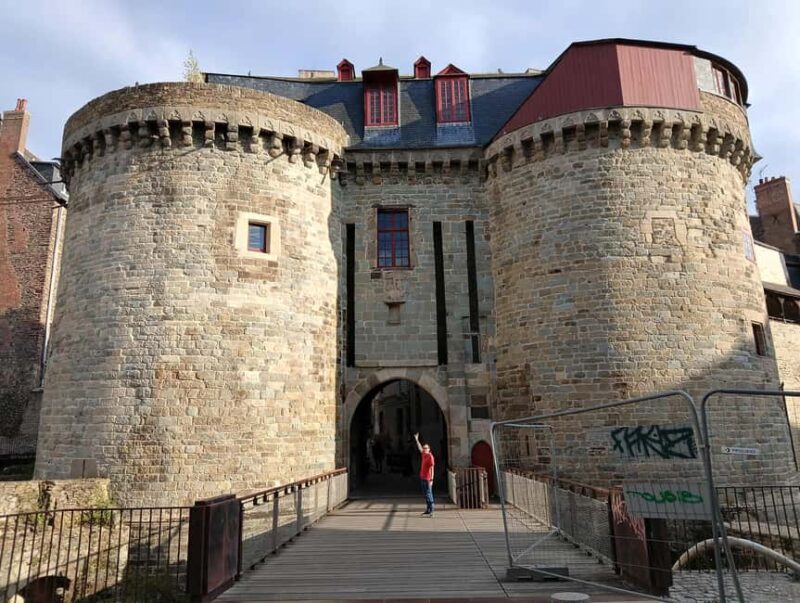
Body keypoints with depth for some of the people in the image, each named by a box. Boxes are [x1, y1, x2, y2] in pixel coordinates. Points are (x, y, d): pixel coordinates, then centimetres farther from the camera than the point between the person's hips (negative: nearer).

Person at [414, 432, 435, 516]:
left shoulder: (430, 456, -13)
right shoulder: (423, 455, 9)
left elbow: (432, 468, -16)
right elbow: (420, 448, 26)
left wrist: (431, 479, -20)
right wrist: (416, 440, 27)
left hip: (427, 479, -8)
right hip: (422, 478, 8)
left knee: (428, 495, -5)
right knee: (427, 495, 14)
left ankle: (430, 512, -3)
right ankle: (428, 510, 21)